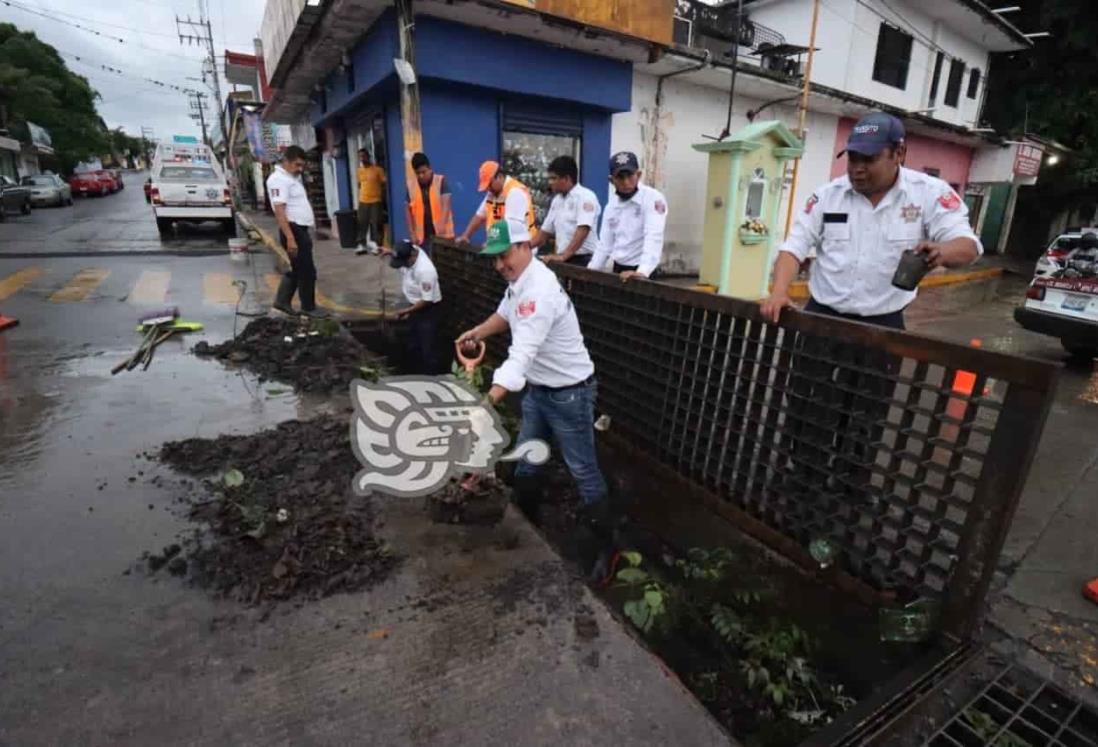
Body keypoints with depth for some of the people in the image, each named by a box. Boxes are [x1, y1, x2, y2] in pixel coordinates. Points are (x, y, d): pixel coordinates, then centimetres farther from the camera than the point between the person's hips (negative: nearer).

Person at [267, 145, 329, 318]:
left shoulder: (293, 177, 16)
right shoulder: (278, 179, -14)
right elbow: (279, 211, -22)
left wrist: (308, 229, 20)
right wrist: (290, 238, -29)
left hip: (302, 229, 10)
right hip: (294, 230, -10)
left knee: (298, 269, 17)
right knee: (307, 270, -3)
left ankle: (282, 301, 26)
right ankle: (309, 307, 9)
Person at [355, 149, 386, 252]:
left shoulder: (377, 169, -4)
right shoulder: (359, 170, 10)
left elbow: (384, 184, -2)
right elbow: (359, 184, 19)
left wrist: (383, 198, -5)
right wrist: (360, 196, 13)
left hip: (376, 200, -4)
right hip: (363, 201, 4)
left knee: (375, 223, -2)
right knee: (362, 223, 4)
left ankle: (375, 244, 6)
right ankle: (361, 244, 9)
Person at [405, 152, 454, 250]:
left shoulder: (441, 181, -3)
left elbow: (446, 204, -13)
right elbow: (409, 211, 9)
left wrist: (442, 225, -27)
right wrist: (412, 233, 3)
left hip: (442, 233, -3)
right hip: (423, 236, 3)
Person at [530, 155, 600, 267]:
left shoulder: (585, 197, -10)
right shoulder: (557, 200, 14)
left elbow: (582, 231, -22)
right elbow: (545, 232, 20)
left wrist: (563, 256, -30)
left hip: (583, 259, -7)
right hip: (564, 260, 7)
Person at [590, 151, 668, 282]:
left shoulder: (653, 198, -12)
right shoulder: (612, 202, 10)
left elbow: (653, 238, -25)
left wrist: (642, 272, -40)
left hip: (642, 274, -6)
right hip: (618, 270, 7)